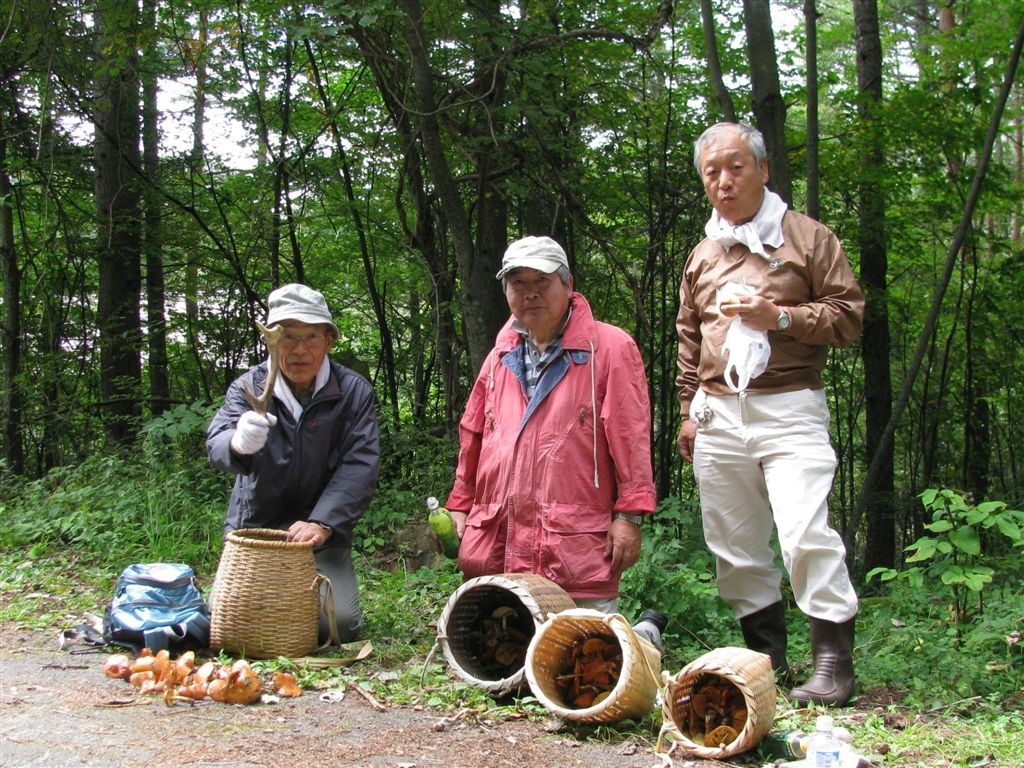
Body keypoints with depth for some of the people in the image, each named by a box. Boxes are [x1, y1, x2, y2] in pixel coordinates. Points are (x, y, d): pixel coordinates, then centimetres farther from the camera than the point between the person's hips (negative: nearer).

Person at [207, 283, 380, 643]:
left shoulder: (354, 392, -5)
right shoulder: (248, 387, -4)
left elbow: (360, 465, -12)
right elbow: (217, 444, -20)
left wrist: (322, 523, -26)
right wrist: (238, 444, -47)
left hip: (321, 534, -1)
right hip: (253, 527, 1)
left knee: (339, 625, -15)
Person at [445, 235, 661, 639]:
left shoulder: (609, 348, 0)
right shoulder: (500, 358, 19)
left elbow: (630, 436, -6)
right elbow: (472, 438, 22)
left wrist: (629, 514, -11)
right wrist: (461, 506, 18)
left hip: (578, 546, -6)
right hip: (495, 542, 6)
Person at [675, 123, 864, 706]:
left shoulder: (807, 238, 2)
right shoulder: (702, 254, 17)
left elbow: (850, 314, -2)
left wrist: (780, 316, -15)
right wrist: (690, 409, 17)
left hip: (789, 409, -5)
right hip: (718, 415, 5)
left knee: (806, 533, -17)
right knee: (734, 545, 6)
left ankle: (835, 661, -10)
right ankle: (768, 654, 17)